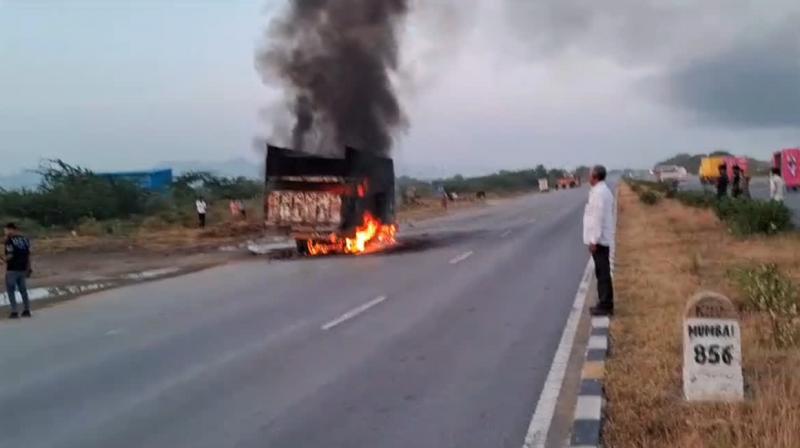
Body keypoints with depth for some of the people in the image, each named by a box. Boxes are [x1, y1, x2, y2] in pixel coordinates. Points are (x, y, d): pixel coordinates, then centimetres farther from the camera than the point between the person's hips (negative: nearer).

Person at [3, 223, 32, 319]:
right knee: (23, 289, 15)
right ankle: (26, 310, 16)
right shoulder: (25, 239, 8)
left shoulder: (10, 240, -12)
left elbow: (10, 255, -19)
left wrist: (4, 259, 0)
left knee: (11, 290, 3)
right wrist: (28, 268, 14)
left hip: (12, 269, -6)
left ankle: (14, 312, 0)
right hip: (23, 269, 6)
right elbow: (28, 255, 9)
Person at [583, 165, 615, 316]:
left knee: (602, 273, -5)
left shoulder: (599, 193, -19)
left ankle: (605, 306, -1)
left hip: (598, 240, -10)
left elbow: (598, 218, -22)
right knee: (603, 272, 14)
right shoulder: (604, 191, 13)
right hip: (603, 239, 10)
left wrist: (594, 240, -20)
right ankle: (605, 304, 21)